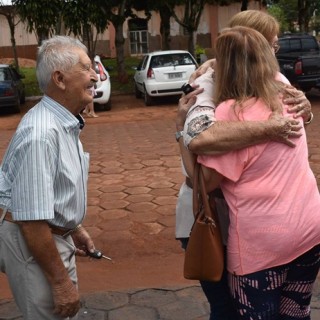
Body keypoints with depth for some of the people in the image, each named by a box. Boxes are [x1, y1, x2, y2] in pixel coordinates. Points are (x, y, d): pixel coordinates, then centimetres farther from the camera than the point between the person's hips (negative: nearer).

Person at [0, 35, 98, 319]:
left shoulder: (65, 122, 3)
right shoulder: (40, 133, -29)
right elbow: (31, 219, -29)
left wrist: (75, 228, 21)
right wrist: (60, 281, -23)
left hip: (55, 235, 10)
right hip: (32, 242, -9)